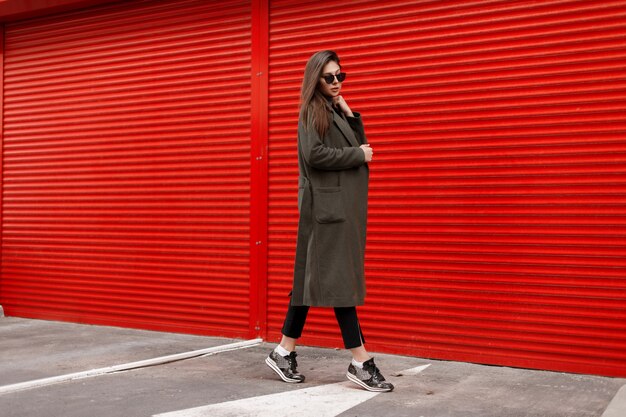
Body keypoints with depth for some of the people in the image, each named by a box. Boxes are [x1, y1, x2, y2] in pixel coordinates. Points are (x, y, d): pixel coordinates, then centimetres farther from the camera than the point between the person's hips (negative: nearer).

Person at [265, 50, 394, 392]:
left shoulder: (338, 112, 18)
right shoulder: (313, 112, -6)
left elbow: (359, 147, 16)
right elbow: (315, 155, -19)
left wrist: (351, 115, 5)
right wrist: (359, 154, -10)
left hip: (344, 204, 9)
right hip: (327, 204, -9)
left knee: (314, 277, 10)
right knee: (338, 277, -6)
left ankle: (284, 352, 18)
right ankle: (361, 362, -3)